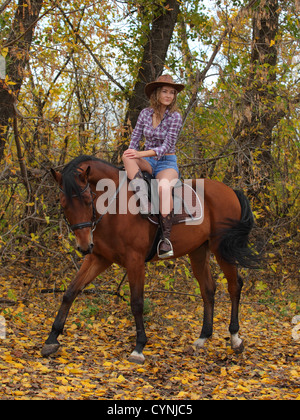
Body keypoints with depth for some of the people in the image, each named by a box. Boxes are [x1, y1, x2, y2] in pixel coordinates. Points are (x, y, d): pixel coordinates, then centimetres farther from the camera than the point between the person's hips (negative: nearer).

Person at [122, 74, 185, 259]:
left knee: (164, 187, -39)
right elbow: (135, 138, 8)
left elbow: (167, 146, -15)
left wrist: (142, 153, -27)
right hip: (147, 161, 4)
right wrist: (133, 154, -11)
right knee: (127, 156, -30)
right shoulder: (146, 113, 5)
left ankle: (166, 238, -34)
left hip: (167, 162, -4)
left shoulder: (175, 117, -8)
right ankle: (143, 200, -43)